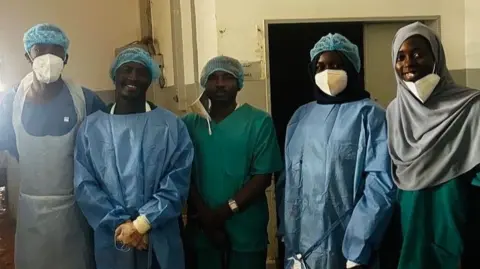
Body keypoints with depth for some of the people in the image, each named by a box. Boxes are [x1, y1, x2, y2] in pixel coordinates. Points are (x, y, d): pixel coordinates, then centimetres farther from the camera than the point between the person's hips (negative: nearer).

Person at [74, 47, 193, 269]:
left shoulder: (172, 126, 0)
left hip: (160, 240, 0)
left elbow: (178, 183, -6)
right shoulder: (91, 127, 3)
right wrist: (120, 224, -11)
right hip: (111, 240, 1)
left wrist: (141, 224, -13)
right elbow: (84, 185, -1)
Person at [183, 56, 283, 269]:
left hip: (246, 231, -2)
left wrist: (224, 211, -14)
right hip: (201, 229, 2)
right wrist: (204, 214, -11)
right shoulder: (189, 123, 4)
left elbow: (263, 177, -8)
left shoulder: (259, 121, -4)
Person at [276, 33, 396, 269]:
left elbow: (381, 184, -14)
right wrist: (289, 236, 4)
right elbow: (287, 179, 10)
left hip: (343, 248, -4)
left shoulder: (369, 114, -6)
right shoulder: (301, 116, 9)